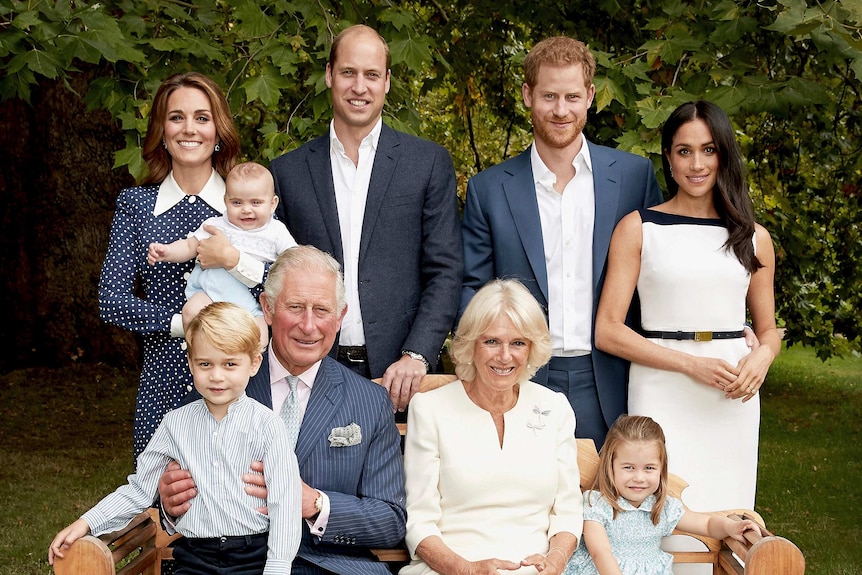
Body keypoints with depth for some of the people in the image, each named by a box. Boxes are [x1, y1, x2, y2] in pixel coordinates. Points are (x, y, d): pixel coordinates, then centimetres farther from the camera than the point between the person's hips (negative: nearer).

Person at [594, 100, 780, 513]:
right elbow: (607, 331, -4)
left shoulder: (754, 239, 11)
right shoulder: (638, 228, 1)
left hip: (733, 400, 3)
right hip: (661, 393, -3)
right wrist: (690, 364, -14)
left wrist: (761, 359, -5)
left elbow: (768, 330, 19)